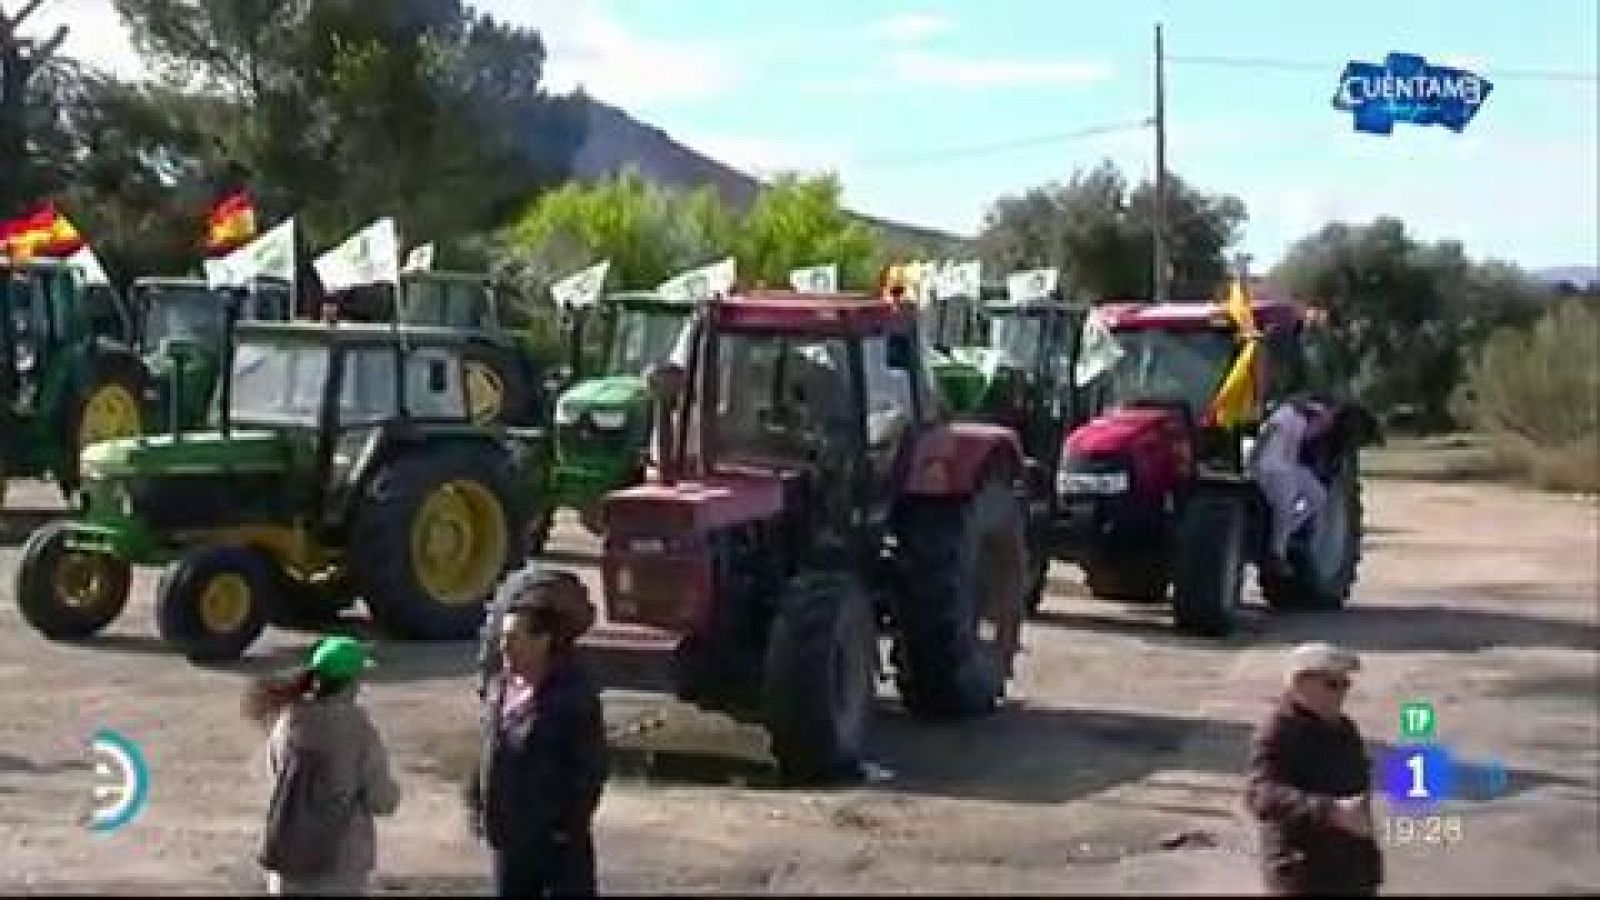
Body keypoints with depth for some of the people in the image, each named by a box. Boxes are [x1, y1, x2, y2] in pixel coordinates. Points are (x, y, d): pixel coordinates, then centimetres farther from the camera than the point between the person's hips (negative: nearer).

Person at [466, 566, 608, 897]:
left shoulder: (575, 695, -16)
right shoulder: (499, 686, 3)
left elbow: (594, 768, -15)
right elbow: (488, 754, 13)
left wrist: (569, 824, -16)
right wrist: (477, 804, 7)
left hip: (559, 843, -7)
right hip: (510, 838, 7)